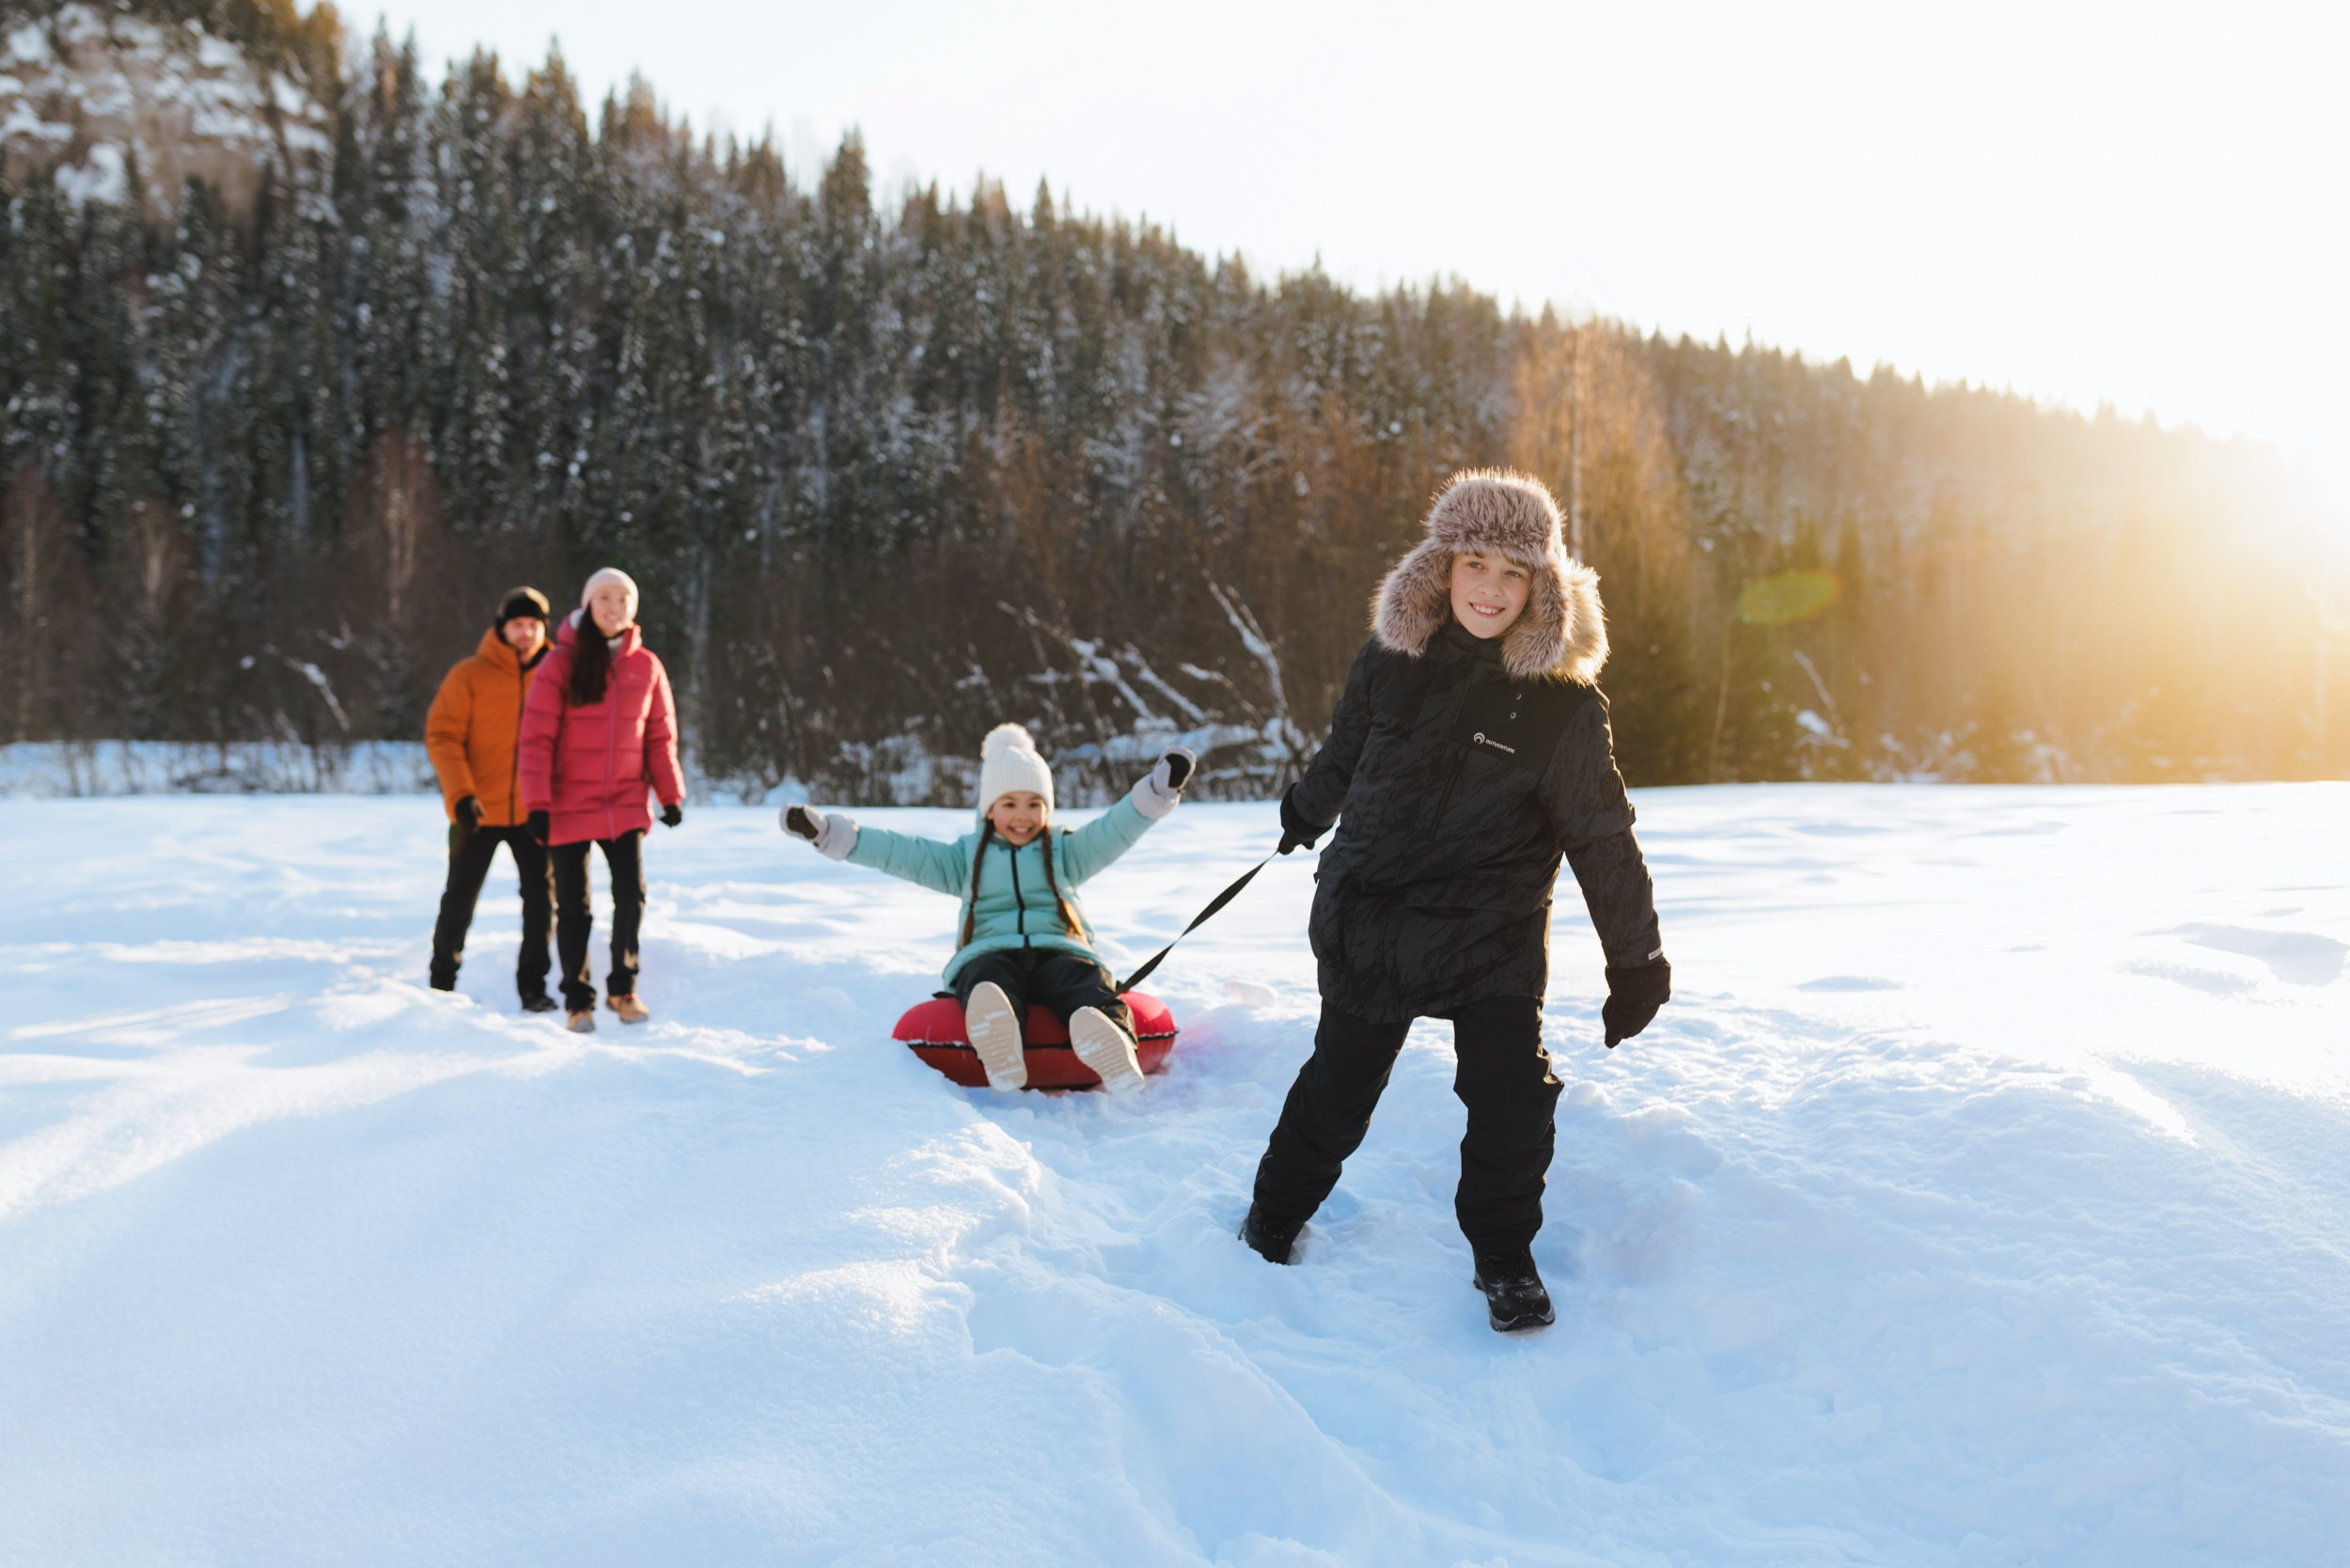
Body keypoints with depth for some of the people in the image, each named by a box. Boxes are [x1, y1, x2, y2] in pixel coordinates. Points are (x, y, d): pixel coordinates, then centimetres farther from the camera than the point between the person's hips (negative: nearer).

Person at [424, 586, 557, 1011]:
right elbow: (441, 734, -8)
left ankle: (533, 986, 15)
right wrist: (460, 793, -19)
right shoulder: (469, 675, -6)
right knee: (460, 899, 8)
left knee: (541, 898, 2)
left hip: (534, 813, 2)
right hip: (478, 812, -2)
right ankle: (442, 982, 26)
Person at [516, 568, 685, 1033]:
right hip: (569, 807, -2)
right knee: (574, 907, 5)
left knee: (632, 895, -7)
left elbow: (661, 737, 9)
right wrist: (537, 803, -15)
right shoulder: (562, 663, -6)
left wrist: (672, 795, 1)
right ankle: (578, 999, 20)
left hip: (625, 804, 2)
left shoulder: (647, 666, 3)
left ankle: (622, 988, 14)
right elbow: (537, 737, -9)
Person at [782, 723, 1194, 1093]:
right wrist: (826, 832, 8)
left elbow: (1117, 828, 13)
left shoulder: (1065, 851, 27)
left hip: (1059, 951, 1)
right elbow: (899, 852, 18)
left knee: (1086, 980, -35)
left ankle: (1111, 1047, -66)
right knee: (989, 979, -38)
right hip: (989, 952, -1)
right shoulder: (966, 857, 27)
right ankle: (999, 1051, -70)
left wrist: (1160, 787, -5)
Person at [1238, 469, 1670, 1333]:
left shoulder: (1562, 702, -9)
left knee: (1513, 1096, -8)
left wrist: (1637, 959, 0)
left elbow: (1602, 838, -2)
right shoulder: (1388, 662, -4)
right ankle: (1271, 1224, 37)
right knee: (1338, 1087, 12)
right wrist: (1305, 812, 34)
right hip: (1370, 920, 2)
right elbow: (1343, 756, 17)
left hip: (1494, 930, -1)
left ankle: (1504, 1259, 19)